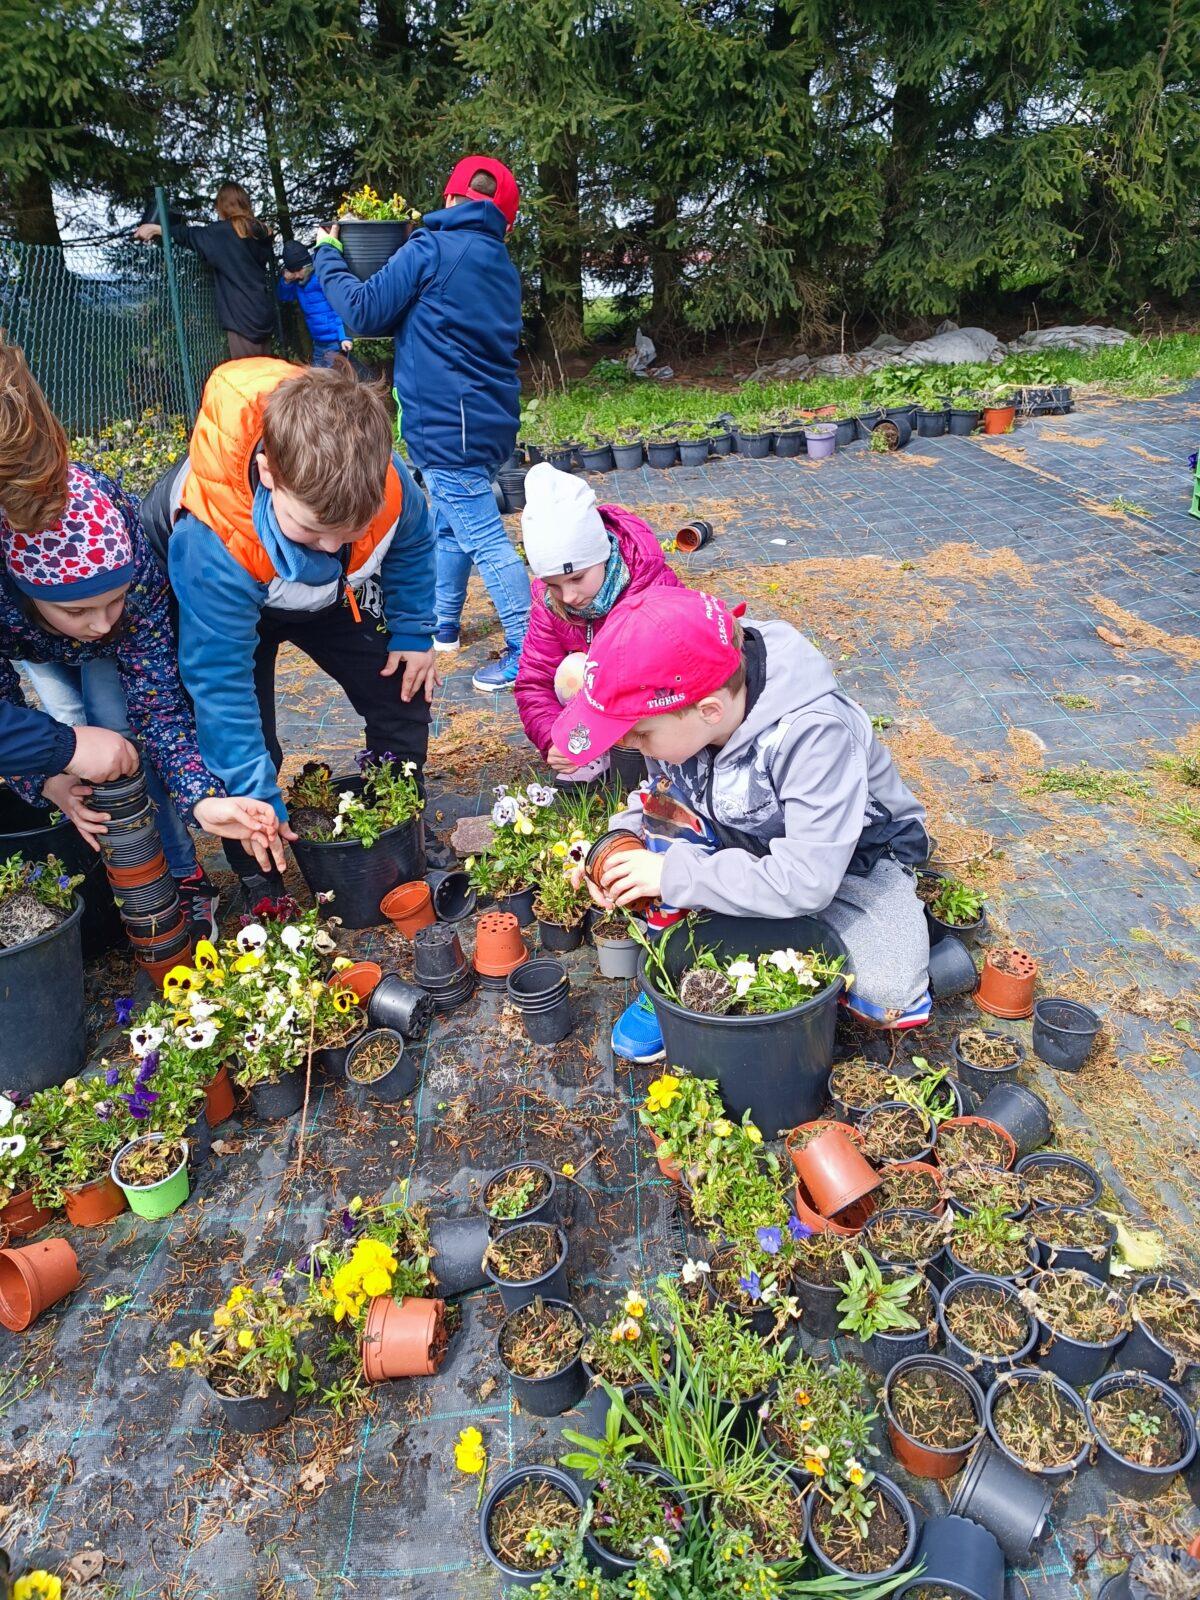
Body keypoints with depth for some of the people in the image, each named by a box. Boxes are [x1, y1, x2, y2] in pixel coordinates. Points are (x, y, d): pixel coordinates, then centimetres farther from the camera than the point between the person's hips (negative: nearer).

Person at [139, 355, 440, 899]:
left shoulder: (386, 483, -35)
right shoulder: (210, 545, -45)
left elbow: (412, 546, -8)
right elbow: (219, 679, -37)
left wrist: (413, 632, -8)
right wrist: (257, 799, -34)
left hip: (331, 593, 4)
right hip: (229, 603, -4)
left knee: (404, 691, 1)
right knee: (248, 745, -14)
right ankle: (259, 884, 9)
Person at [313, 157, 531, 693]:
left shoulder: (432, 248, -8)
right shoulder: (501, 264, 16)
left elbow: (363, 309, -9)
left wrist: (328, 256, 8)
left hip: (449, 423, -9)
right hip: (489, 419, 9)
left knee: (484, 538, -9)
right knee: (449, 526, 21)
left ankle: (529, 649, -8)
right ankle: (443, 626, 34)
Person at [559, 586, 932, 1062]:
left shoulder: (814, 735, -38)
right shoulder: (677, 716, -21)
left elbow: (806, 880, -38)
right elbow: (658, 803, -1)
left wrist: (674, 874, -36)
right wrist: (619, 845, -21)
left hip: (851, 858, -5)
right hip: (752, 845, 5)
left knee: (888, 998, -28)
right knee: (667, 807, -22)